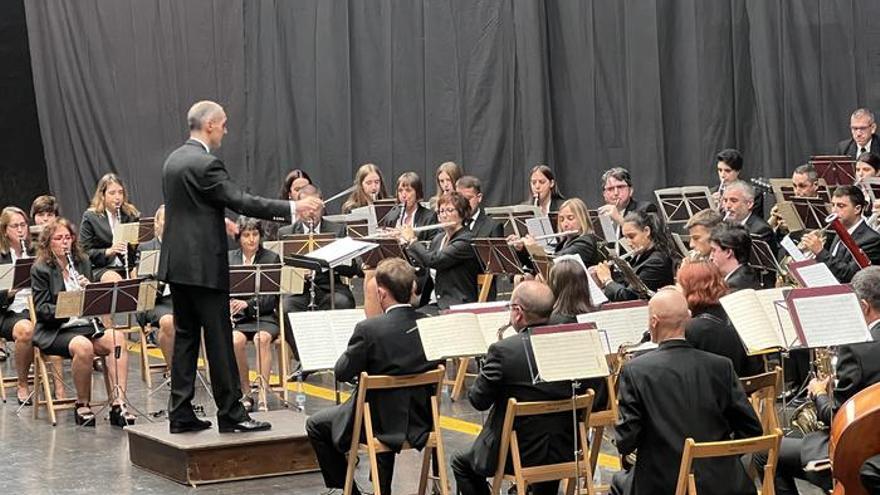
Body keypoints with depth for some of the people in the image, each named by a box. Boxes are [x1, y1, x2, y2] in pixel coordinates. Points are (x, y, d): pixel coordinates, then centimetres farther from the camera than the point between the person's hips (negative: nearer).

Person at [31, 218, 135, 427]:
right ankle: (82, 405, -16)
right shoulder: (40, 269, 0)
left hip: (86, 325, 5)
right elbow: (42, 309, -7)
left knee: (117, 338, -26)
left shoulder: (82, 263, 15)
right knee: (83, 346, -37)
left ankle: (119, 403, -31)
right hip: (55, 331, -5)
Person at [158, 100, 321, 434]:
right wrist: (292, 209, -17)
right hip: (204, 265, -9)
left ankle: (180, 414, 11)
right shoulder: (206, 164, -16)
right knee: (219, 340, -3)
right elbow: (242, 202, -20)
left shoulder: (173, 161, 12)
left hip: (177, 263, 9)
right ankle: (230, 414, 2)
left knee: (185, 337, 11)